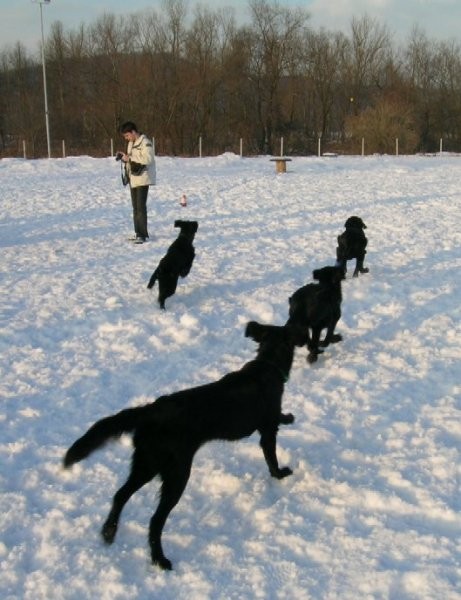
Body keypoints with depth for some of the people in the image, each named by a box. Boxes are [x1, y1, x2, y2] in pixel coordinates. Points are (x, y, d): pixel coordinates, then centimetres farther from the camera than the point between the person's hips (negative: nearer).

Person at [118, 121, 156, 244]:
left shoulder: (145, 142, -13)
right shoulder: (131, 143, 16)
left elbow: (148, 158, -24)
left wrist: (129, 158, -22)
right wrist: (123, 157, 2)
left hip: (142, 179, -9)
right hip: (133, 178, 9)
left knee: (141, 206, -11)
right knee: (135, 206, 11)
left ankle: (142, 234, -9)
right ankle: (138, 233, 18)